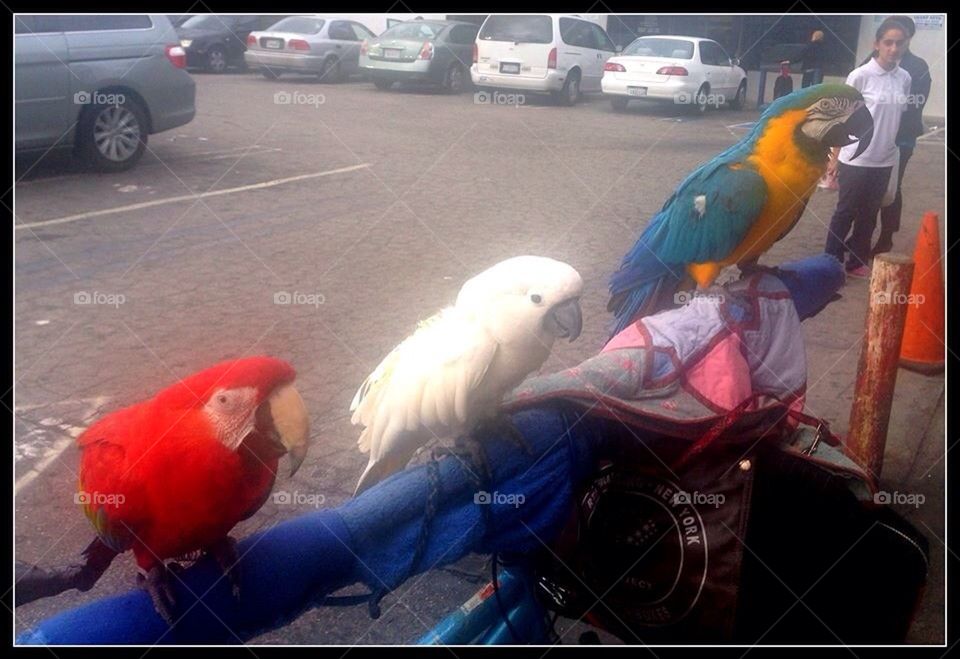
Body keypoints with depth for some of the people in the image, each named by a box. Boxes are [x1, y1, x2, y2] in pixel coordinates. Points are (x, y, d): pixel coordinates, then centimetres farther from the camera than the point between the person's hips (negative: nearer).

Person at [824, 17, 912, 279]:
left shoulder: (904, 78, 4)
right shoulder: (860, 76, -10)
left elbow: (899, 118, 12)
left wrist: (895, 149, 11)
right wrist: (835, 157, -5)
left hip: (884, 161, 5)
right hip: (856, 159, -5)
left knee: (869, 215, 12)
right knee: (845, 212, 4)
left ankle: (858, 262, 24)